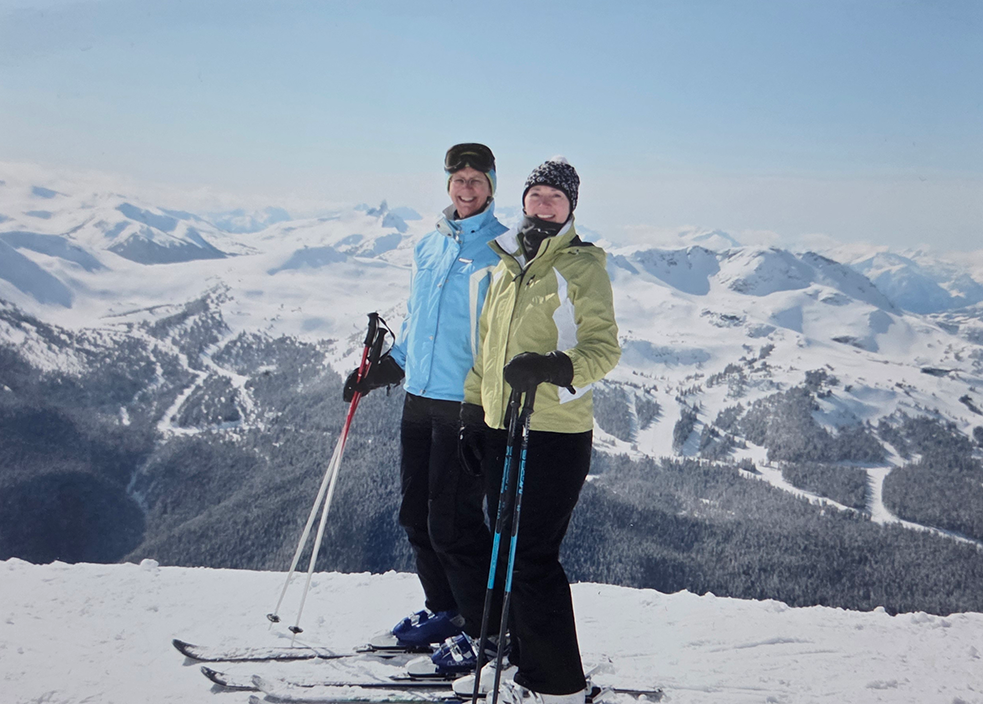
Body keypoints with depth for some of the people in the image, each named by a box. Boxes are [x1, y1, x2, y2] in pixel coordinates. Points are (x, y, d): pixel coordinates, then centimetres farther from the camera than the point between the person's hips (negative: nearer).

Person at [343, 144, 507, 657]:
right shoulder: (429, 245, 15)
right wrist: (386, 367, 19)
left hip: (467, 404, -7)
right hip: (418, 398, 7)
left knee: (452, 523, -8)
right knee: (416, 514, 12)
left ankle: (487, 629, 5)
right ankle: (444, 611, 27)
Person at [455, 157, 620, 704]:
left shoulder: (582, 264, -4)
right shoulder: (509, 264, 17)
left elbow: (604, 347, -12)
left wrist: (552, 367, -29)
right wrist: (474, 409, 20)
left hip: (556, 433, -7)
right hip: (500, 429, 7)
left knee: (533, 556, -7)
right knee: (508, 550, 11)